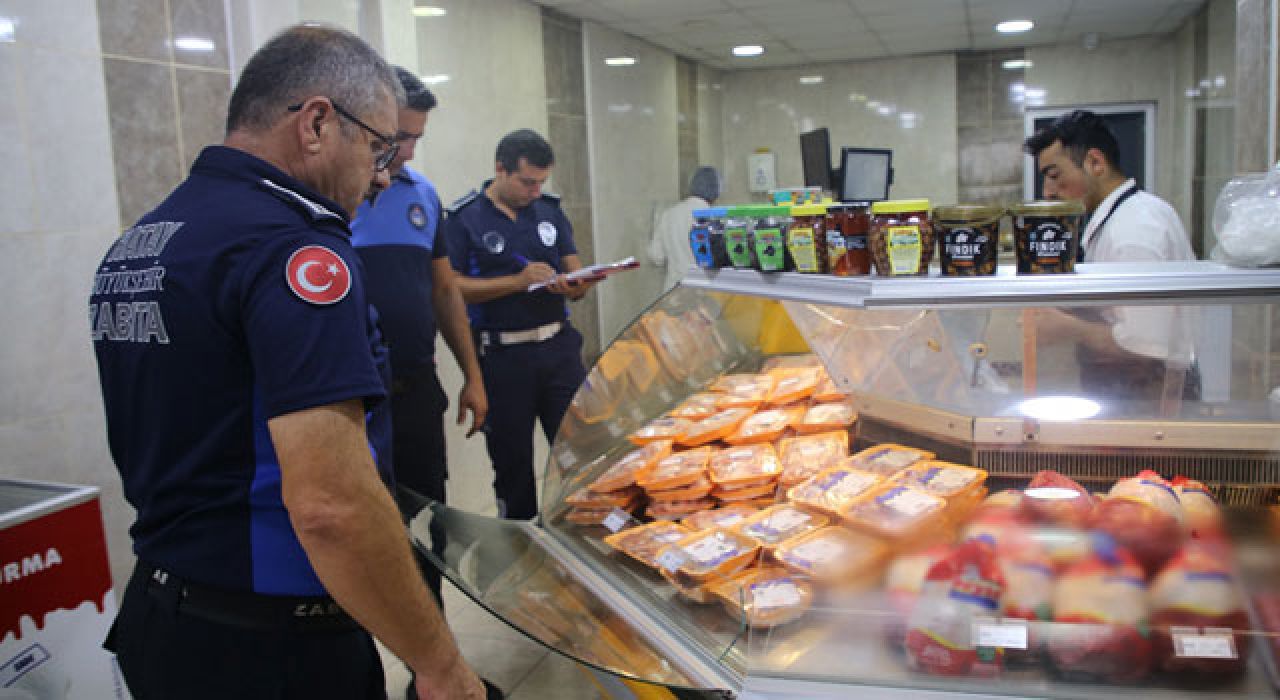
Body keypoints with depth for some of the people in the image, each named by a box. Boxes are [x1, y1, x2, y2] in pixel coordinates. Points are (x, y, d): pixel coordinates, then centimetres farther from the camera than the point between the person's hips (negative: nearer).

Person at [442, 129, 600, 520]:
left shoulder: (550, 210, 9)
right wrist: (518, 281, -19)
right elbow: (452, 287, -12)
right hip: (502, 356, -3)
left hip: (559, 346, 4)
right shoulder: (464, 218, -5)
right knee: (512, 460, 10)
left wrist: (576, 285, -13)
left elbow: (576, 276, 11)